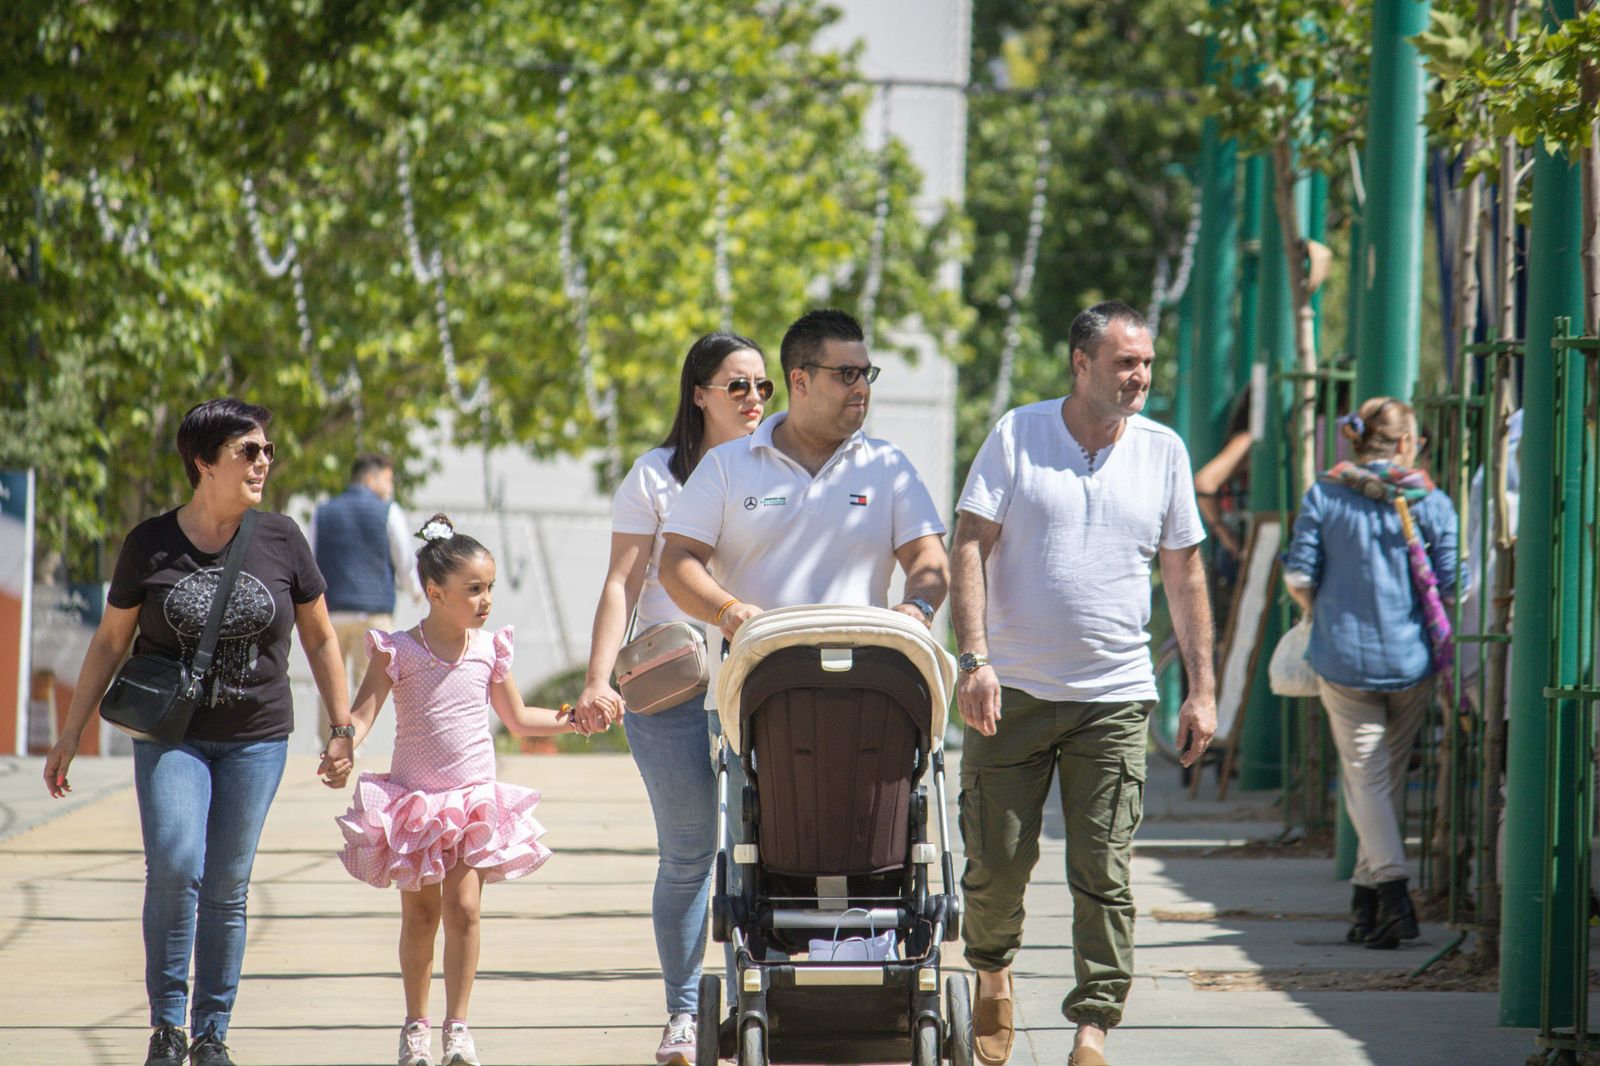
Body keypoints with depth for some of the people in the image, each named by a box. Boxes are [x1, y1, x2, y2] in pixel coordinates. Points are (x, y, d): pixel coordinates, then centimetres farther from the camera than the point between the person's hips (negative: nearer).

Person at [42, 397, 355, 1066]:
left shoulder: (280, 540, -1)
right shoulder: (150, 545, -3)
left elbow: (320, 639, 9)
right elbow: (109, 642, 6)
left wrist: (341, 730, 5)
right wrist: (69, 737, 7)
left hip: (256, 740, 1)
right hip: (171, 734, -1)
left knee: (227, 889, 2)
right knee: (174, 867, -18)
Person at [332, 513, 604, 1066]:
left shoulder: (489, 649, 4)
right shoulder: (398, 652, -6)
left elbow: (518, 719, 16)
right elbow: (362, 713, -11)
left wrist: (572, 719, 5)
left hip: (475, 800, 1)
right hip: (413, 802, -1)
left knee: (463, 907, -9)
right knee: (419, 913, 5)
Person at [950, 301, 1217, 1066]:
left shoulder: (1163, 451, 7)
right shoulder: (1017, 435, 0)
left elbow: (1185, 574, 12)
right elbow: (970, 548, -3)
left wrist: (1202, 688, 7)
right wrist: (974, 659, -15)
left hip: (1115, 696, 1)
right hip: (1013, 689, -1)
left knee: (1103, 870, -6)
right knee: (997, 858, 4)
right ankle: (992, 973, 32)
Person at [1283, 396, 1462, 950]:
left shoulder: (1323, 497, -1)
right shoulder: (1432, 504, -1)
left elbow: (1298, 578, -4)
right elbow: (1449, 587, -4)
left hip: (1343, 656, -1)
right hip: (1411, 658, 1)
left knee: (1365, 776, 0)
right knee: (1389, 774, 14)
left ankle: (1392, 888, -19)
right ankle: (1367, 895, 19)